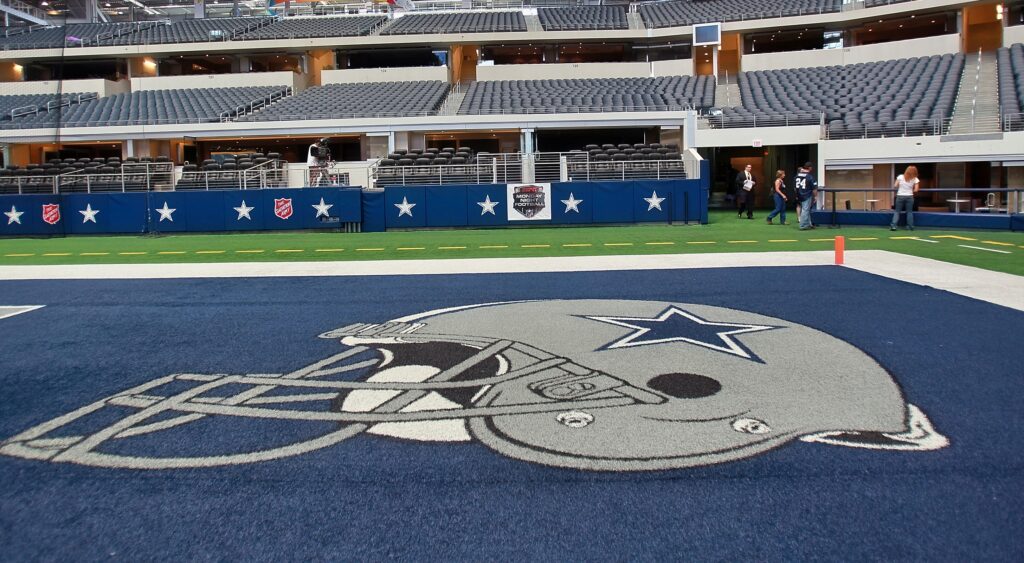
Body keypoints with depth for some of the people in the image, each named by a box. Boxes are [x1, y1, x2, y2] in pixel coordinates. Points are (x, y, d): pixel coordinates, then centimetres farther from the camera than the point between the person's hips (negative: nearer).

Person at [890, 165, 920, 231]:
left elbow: (895, 186, -1)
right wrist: (911, 190, 16)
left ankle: (893, 225, -8)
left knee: (897, 211, 4)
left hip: (900, 196, 0)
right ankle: (910, 226, 10)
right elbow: (915, 190, -5)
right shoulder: (915, 179, -1)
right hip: (909, 196, 0)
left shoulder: (900, 177, 0)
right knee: (909, 212, 9)